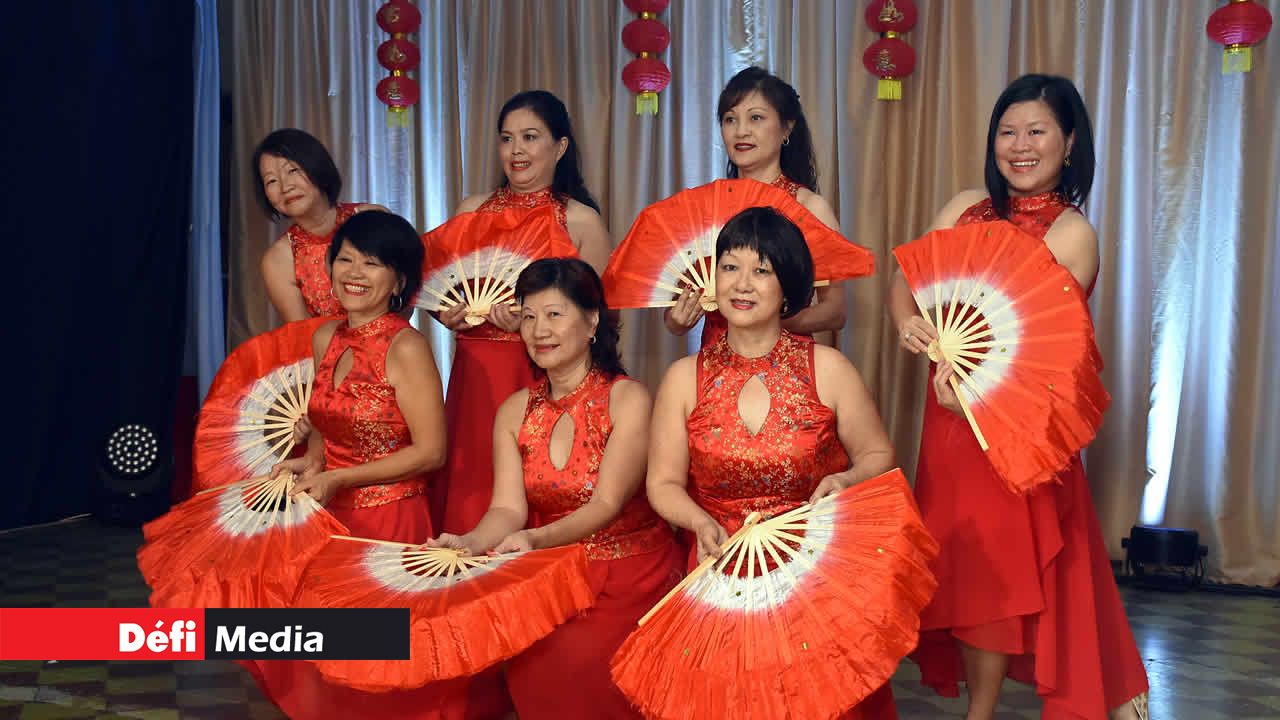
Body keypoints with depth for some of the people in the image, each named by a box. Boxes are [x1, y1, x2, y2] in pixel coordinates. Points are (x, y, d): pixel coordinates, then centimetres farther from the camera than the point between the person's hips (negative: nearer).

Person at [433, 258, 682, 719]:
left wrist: (538, 539, -35)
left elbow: (607, 504, -16)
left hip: (632, 576, -3)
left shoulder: (628, 399, -8)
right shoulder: (515, 411, 7)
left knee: (578, 660, -28)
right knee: (529, 662, -23)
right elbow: (508, 508, -3)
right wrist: (470, 543, -26)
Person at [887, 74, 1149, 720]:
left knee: (998, 568, 4)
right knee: (961, 565, 13)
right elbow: (905, 282, 3)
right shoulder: (967, 207, 7)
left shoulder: (1072, 233, -8)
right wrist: (908, 324, -18)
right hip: (948, 411, 5)